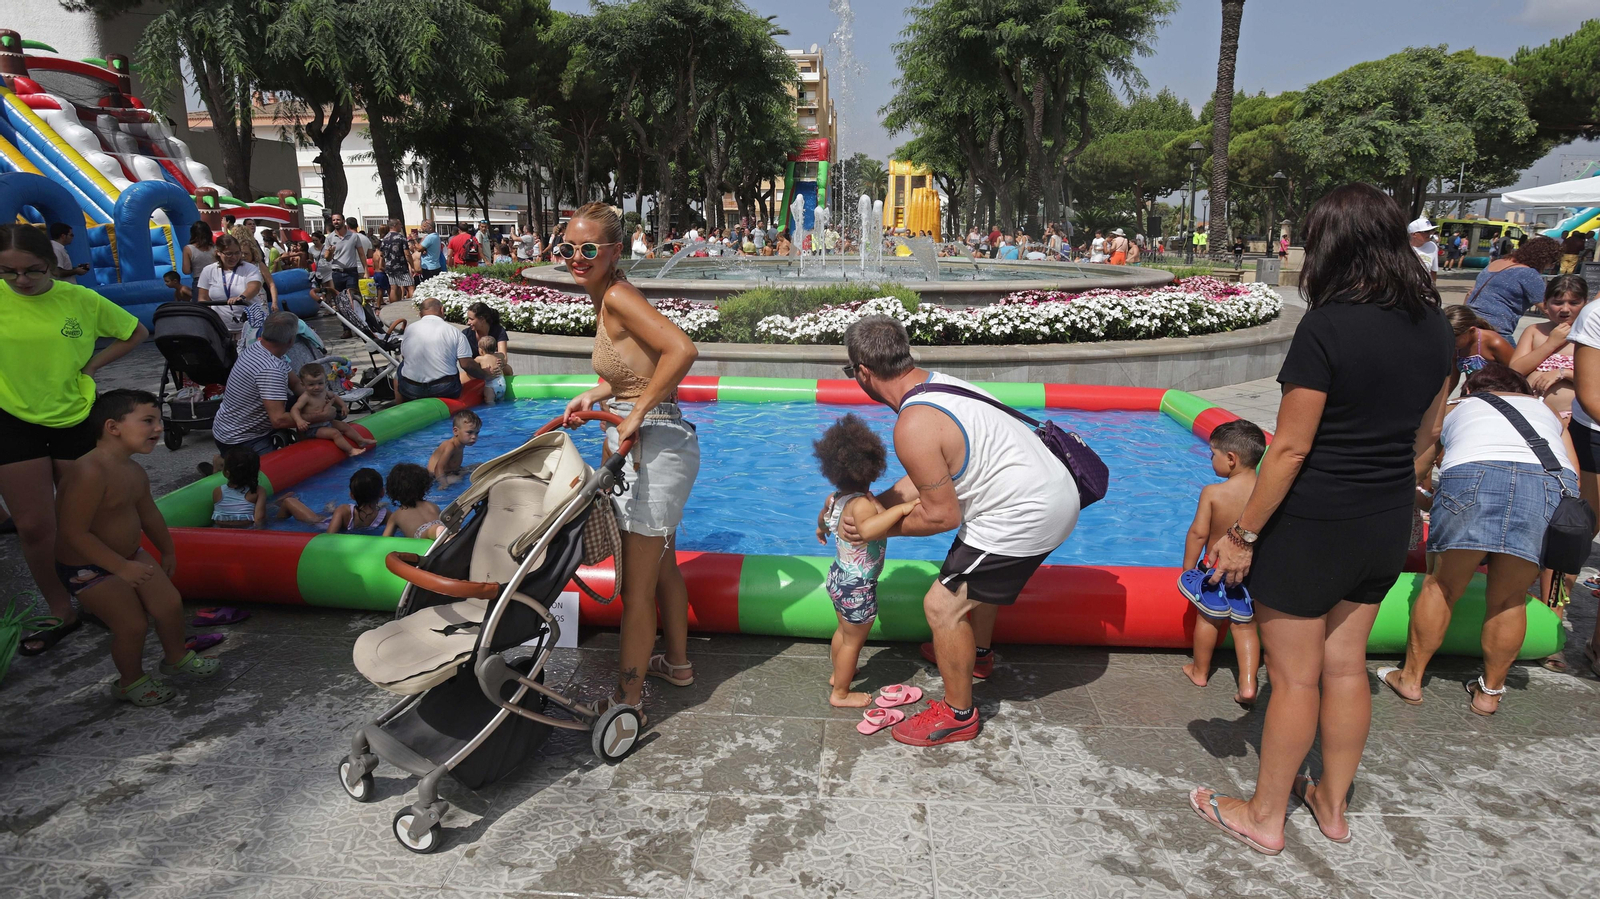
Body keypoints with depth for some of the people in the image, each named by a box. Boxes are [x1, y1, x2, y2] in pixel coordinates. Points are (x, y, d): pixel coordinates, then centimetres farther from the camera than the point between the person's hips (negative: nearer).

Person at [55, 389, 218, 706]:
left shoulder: (135, 473, -1)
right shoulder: (90, 473, -31)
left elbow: (150, 515, 15)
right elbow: (75, 533, -30)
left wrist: (167, 551, 26)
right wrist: (121, 567, -28)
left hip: (130, 555, 8)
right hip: (88, 569, -8)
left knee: (170, 603, 8)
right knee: (132, 624, -2)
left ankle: (176, 657, 35)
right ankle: (131, 682, 24)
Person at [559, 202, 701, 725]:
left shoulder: (618, 296, -17)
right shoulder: (605, 298, 11)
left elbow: (682, 350, -31)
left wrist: (636, 413, -25)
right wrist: (593, 397, 10)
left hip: (653, 448, -11)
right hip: (656, 445, 11)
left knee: (636, 585, 1)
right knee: (661, 564, 25)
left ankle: (627, 698, 16)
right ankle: (676, 663, 43)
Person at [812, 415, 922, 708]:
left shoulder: (835, 498, -4)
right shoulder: (862, 503, -32)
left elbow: (823, 517, 20)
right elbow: (868, 530, -54)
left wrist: (822, 529, 42)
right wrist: (900, 508, -49)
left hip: (840, 577, 8)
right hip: (858, 587, -8)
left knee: (844, 631, 28)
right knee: (854, 640, 12)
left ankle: (838, 673, 49)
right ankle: (840, 694, 27)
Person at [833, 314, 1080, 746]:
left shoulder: (914, 427, -25)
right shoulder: (936, 382, 5)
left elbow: (943, 515, -18)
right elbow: (927, 478, 12)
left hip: (1025, 517, -10)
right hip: (1054, 489, 10)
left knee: (942, 606, -1)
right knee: (977, 571, 33)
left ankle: (958, 715, 18)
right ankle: (978, 652, 56)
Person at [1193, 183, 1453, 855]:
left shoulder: (1328, 327, -20)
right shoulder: (1433, 325, 3)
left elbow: (1290, 449, -20)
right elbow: (1425, 437, 12)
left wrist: (1244, 534, -13)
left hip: (1313, 524, -7)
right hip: (1388, 527, 7)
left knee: (1295, 677, 7)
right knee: (1345, 665, 20)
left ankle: (1265, 816, 25)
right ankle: (1333, 806, 36)